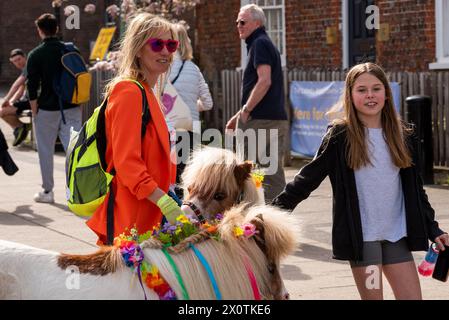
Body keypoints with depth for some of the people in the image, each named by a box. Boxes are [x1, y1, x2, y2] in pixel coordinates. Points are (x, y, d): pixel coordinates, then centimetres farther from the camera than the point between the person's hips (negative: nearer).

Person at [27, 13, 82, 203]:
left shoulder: (35, 55, -7)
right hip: (72, 108, 3)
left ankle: (47, 191, 16)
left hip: (48, 109, -3)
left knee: (46, 151, 10)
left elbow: (32, 86, -9)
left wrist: (34, 110, 0)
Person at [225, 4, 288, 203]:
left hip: (261, 120, -9)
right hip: (277, 119, 10)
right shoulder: (267, 45, 22)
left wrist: (245, 112, -16)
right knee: (274, 173, 9)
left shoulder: (259, 44, -8)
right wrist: (239, 116, 23)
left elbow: (264, 81, -20)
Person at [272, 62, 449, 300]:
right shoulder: (340, 135, -5)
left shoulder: (403, 135, 7)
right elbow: (309, 177, -2)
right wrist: (276, 209, -8)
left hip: (397, 235, 4)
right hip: (361, 236, -4)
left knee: (412, 296, 1)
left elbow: (415, 189, 13)